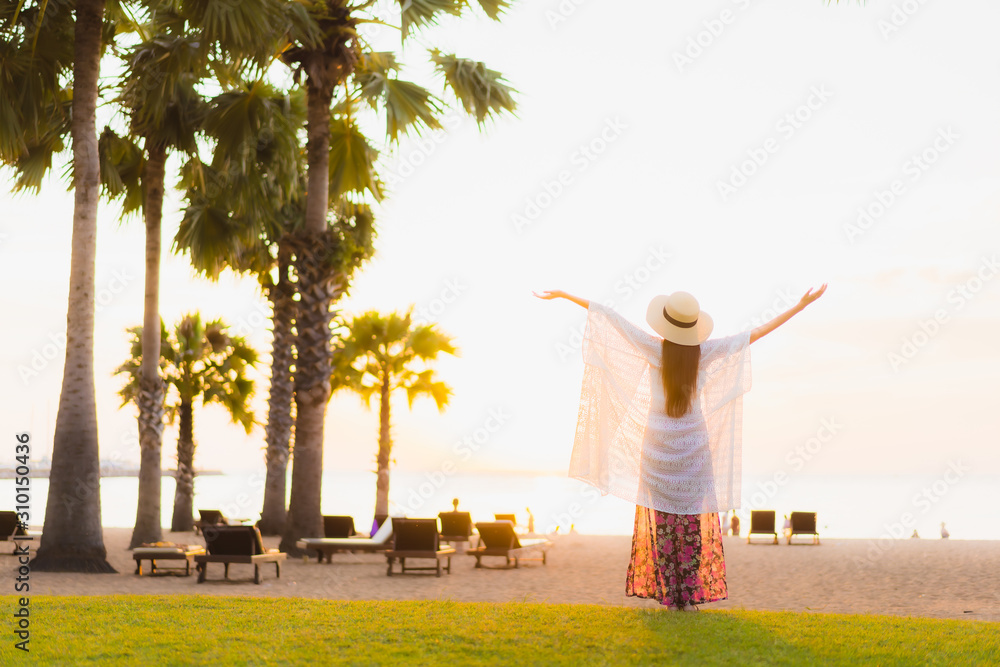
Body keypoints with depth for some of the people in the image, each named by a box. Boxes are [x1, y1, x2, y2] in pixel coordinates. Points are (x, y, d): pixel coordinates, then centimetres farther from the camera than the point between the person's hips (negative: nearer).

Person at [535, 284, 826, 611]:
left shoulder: (655, 349, -13)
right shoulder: (706, 352, -12)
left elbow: (608, 316, -9)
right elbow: (757, 332, -9)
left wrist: (565, 294, -3)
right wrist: (800, 306, -4)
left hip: (657, 447, 0)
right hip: (694, 447, 0)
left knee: (663, 520, 8)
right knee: (693, 521, 7)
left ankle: (669, 594, 7)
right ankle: (691, 595, 5)